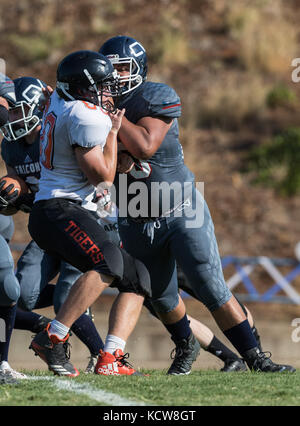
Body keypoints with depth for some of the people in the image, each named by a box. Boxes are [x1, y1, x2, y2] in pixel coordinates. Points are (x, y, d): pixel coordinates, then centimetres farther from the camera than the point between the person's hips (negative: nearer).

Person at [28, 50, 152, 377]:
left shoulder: (59, 102, 15)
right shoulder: (88, 117, -14)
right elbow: (101, 175, -12)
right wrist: (113, 131, -2)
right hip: (59, 211, -11)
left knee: (137, 278, 5)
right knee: (109, 263, -35)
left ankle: (110, 359, -7)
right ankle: (51, 339, -31)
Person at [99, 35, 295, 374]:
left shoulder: (157, 98, -15)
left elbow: (145, 145, -29)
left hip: (182, 212, -4)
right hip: (137, 226, 4)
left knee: (213, 290, -11)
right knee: (162, 298, 15)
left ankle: (255, 359, -6)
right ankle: (185, 347, 44)